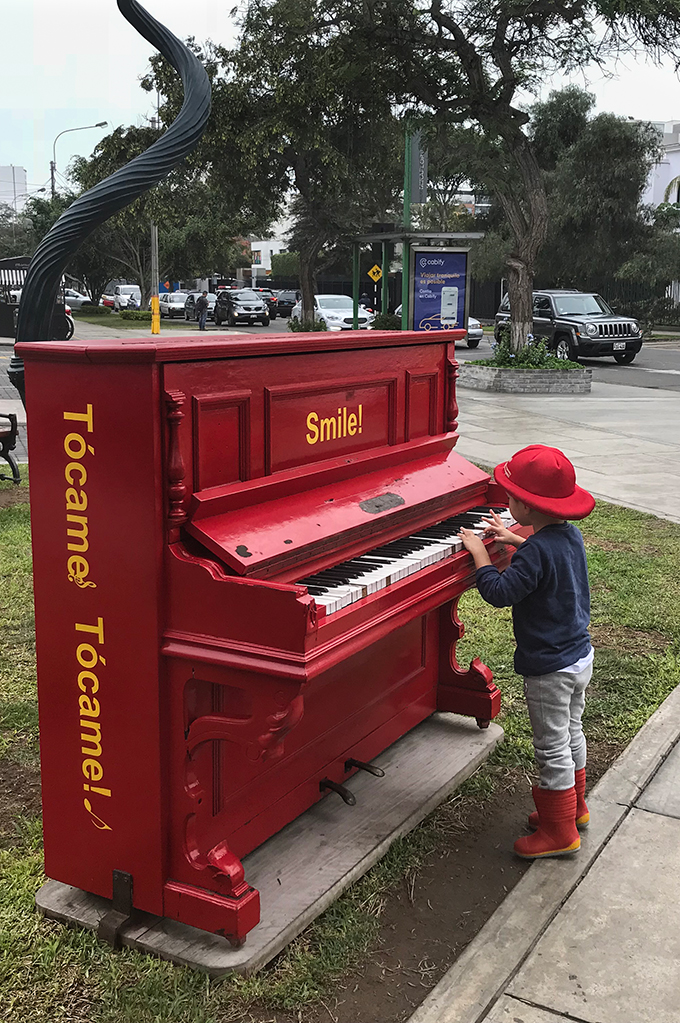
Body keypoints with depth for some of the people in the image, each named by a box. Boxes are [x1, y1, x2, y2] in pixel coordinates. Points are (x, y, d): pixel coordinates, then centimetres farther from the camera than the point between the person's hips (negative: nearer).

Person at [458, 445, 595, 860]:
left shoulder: (536, 552, -27)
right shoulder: (571, 536, 1)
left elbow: (499, 592, -28)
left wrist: (480, 552, -17)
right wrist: (513, 540, 20)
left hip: (549, 668, -9)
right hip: (580, 655, 9)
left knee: (553, 749, 4)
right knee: (572, 734, 24)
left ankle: (560, 833, 17)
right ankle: (574, 807, 41)